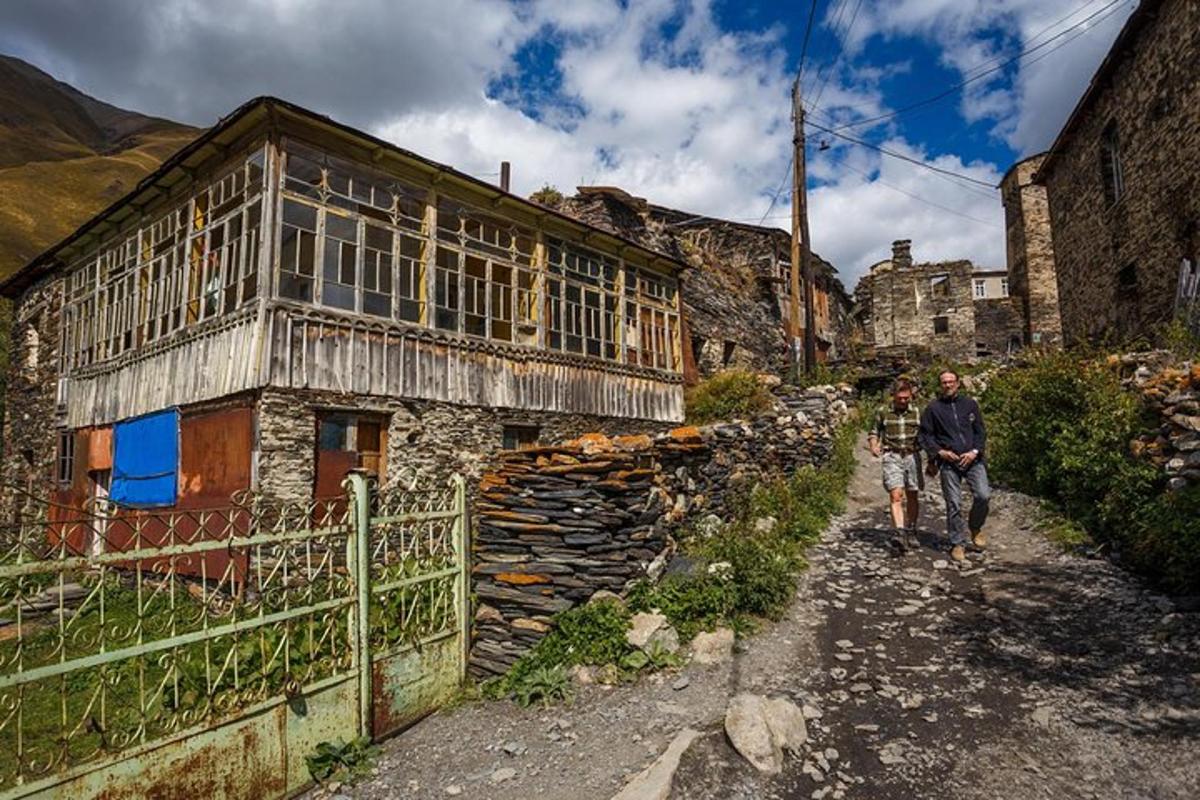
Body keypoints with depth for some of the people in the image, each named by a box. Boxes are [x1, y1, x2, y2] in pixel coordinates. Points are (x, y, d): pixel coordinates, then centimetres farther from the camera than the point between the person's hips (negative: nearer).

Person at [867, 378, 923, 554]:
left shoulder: (917, 412, 6)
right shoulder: (882, 412, 3)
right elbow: (874, 432, 13)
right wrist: (873, 446, -8)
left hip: (912, 456, 2)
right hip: (892, 457, -2)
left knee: (913, 497, 9)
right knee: (896, 495, -16)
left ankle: (911, 531, 26)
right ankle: (899, 533, -22)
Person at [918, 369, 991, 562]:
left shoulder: (970, 404, 10)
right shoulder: (933, 408, 4)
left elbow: (981, 432, 12)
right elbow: (923, 436, 5)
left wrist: (975, 451, -4)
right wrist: (939, 452, -8)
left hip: (972, 459, 2)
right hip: (948, 462, -1)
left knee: (983, 495, -13)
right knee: (954, 504, 0)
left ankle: (975, 528, 17)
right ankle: (957, 544, 12)